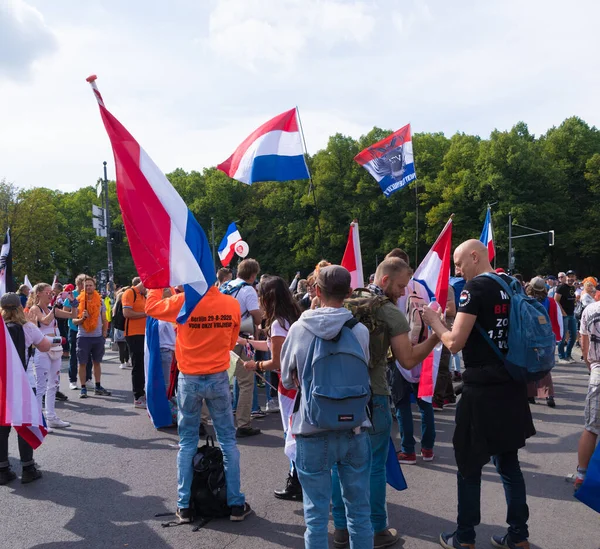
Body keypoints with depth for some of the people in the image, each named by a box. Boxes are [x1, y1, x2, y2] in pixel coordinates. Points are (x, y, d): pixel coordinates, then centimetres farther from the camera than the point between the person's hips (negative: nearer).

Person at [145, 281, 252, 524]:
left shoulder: (183, 302, -13)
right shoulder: (232, 304, -6)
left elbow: (151, 308, 5)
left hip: (189, 379, -1)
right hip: (219, 378, 1)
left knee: (187, 443, 10)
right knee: (228, 440, 9)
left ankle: (184, 506, 16)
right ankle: (236, 504, 14)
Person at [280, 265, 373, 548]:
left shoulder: (299, 329, -9)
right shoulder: (360, 330, -8)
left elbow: (287, 380, 3)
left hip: (312, 431, -1)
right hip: (354, 430, 1)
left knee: (316, 513, 10)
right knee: (359, 510, 16)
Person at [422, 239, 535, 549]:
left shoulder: (476, 287, -15)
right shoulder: (512, 285, 9)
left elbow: (455, 343, -18)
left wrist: (434, 320, -3)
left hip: (482, 390, -7)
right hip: (511, 387, 8)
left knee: (469, 465, 6)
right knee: (508, 463, 16)